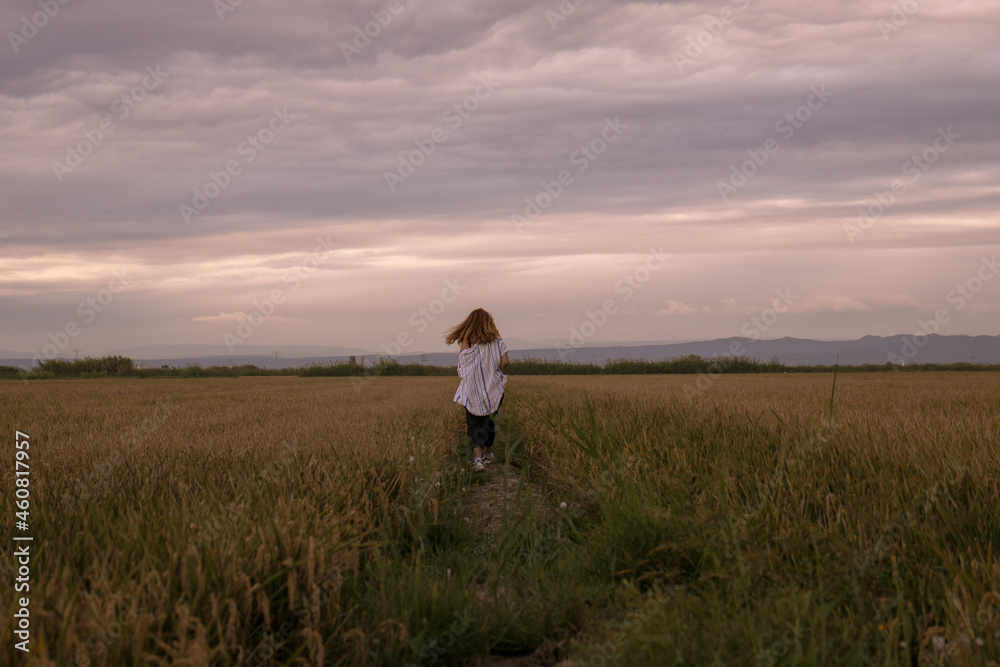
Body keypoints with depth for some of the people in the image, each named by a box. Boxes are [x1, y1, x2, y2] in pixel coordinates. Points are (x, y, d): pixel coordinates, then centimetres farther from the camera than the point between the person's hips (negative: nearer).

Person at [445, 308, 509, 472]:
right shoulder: (496, 339, -1)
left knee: (474, 424, 2)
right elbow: (505, 361, -8)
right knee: (489, 422, 19)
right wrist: (499, 373, 10)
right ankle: (487, 455, 33)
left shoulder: (465, 341, -4)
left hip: (472, 390, -1)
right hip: (493, 388, 1)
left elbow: (463, 367, -9)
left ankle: (477, 458, -16)